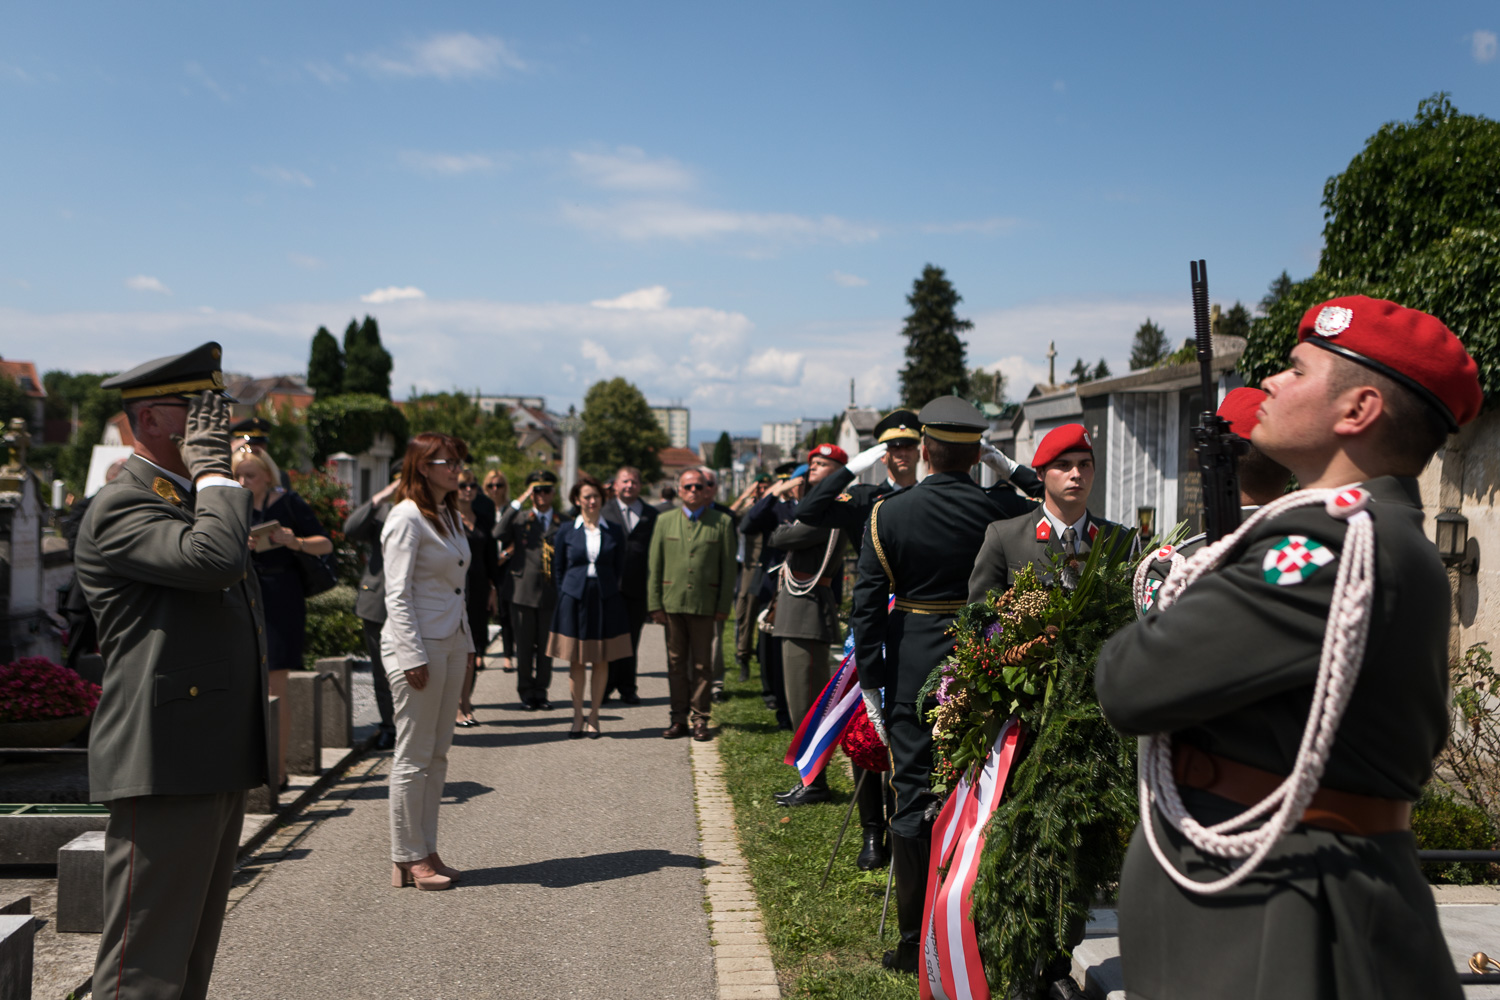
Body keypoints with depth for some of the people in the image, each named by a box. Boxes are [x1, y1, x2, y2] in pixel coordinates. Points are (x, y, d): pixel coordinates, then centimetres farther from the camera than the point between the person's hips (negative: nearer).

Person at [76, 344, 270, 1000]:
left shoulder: (197, 498, 20)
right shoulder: (119, 508, -11)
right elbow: (214, 559, -31)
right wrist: (214, 471, -16)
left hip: (219, 764, 10)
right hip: (165, 768, -10)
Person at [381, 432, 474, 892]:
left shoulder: (448, 515, 15)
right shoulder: (407, 517, -11)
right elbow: (397, 595, -15)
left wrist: (466, 643, 17)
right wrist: (413, 657, -18)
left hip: (451, 643, 9)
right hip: (417, 645, -9)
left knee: (437, 754, 11)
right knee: (414, 755, -1)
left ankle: (424, 854, 19)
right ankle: (408, 859, 8)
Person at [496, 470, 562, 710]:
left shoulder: (564, 522, 8)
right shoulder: (520, 518, 6)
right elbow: (499, 534, -14)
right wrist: (518, 502, -13)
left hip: (551, 591, 1)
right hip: (524, 590, -1)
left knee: (546, 646, 6)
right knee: (524, 646, 5)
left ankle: (541, 691, 19)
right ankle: (526, 692, 17)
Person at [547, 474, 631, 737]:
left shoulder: (614, 531, 4)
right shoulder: (566, 532, 2)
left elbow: (619, 568, 9)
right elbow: (558, 568, 8)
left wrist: (603, 589, 4)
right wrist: (567, 594, 2)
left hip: (605, 602, 1)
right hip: (574, 601, 0)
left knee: (601, 661, 4)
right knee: (576, 661, 4)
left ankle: (594, 717, 14)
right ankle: (578, 717, 14)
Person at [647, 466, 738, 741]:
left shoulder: (722, 523, 3)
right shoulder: (665, 521, 9)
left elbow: (728, 568, 2)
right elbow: (654, 566, 9)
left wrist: (724, 606, -3)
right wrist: (655, 604, 2)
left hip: (705, 604, -2)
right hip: (672, 602, 2)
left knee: (702, 664, 3)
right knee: (676, 663, 7)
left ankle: (700, 719, 12)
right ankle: (679, 718, 15)